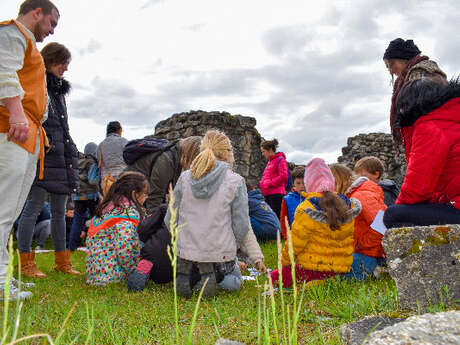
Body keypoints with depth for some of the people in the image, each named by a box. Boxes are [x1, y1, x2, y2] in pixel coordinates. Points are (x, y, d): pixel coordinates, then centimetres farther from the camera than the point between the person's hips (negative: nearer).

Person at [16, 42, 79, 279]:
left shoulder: (59, 89, 23)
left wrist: (71, 153, 21)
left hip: (62, 155, 8)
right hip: (41, 153, -8)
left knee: (60, 210, 9)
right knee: (34, 206, -7)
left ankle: (61, 261, 16)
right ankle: (25, 263, 0)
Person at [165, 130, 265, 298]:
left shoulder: (184, 178, -2)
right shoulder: (235, 181, -11)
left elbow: (170, 220, 1)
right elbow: (242, 226, -9)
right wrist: (257, 256, 8)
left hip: (186, 251, 4)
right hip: (220, 254, -3)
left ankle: (185, 271, 1)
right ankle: (211, 273, -5)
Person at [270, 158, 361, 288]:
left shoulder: (307, 210, -18)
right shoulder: (348, 206, -1)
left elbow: (294, 244, -10)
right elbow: (349, 242, 10)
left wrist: (284, 261, 9)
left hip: (311, 269, -7)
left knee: (272, 277, 9)